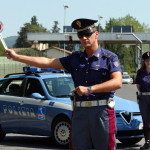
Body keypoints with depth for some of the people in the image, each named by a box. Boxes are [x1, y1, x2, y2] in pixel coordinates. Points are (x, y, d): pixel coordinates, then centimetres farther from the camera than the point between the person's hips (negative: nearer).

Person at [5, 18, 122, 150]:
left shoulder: (109, 57, 1)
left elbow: (117, 82, -13)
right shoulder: (75, 59, 16)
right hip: (79, 111, 5)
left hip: (102, 111, -5)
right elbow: (47, 62, 15)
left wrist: (89, 89, -20)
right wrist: (17, 57, 12)